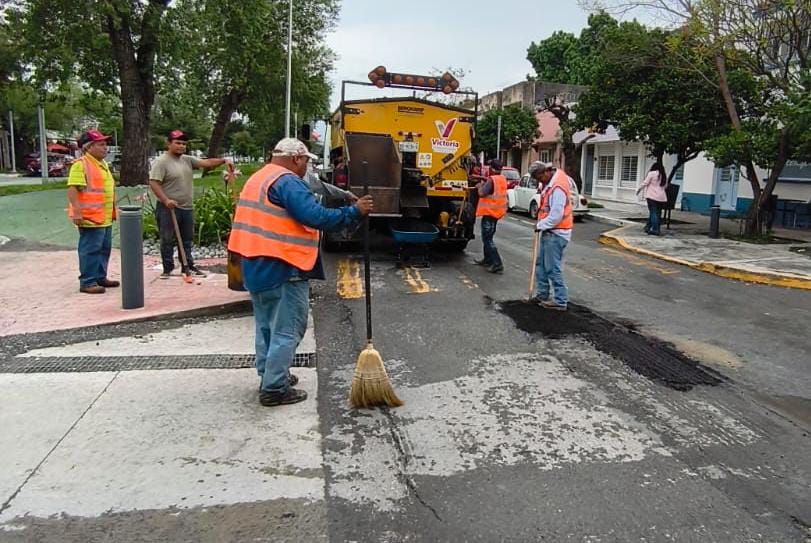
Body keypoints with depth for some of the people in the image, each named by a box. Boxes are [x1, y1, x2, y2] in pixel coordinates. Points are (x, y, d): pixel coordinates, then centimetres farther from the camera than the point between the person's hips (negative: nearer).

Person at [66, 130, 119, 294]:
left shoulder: (102, 164, 18)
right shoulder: (81, 164, -12)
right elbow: (72, 189, -20)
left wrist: (113, 210, 26)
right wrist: (77, 211, -26)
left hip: (105, 218, 10)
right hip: (90, 217, -9)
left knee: (104, 248, 15)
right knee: (90, 250, -6)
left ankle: (100, 277, 25)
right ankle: (87, 282, -1)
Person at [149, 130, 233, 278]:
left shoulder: (188, 160, 10)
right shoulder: (162, 162, -10)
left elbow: (206, 163, 0)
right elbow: (154, 183, -16)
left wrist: (224, 160, -15)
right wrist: (165, 200, -26)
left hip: (187, 208, 7)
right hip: (168, 208, -6)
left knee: (187, 240, 14)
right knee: (167, 240, 3)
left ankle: (188, 267, 23)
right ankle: (167, 268, 12)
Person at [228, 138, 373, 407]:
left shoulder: (258, 178, 17)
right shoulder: (287, 181, -15)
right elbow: (316, 216, -26)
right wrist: (354, 211, -19)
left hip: (256, 266, 10)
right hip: (282, 270, -10)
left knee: (266, 325, 20)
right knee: (286, 330, -1)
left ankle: (269, 376, 31)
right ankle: (274, 389, 4)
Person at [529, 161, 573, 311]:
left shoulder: (557, 188, -24)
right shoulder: (550, 181, 7)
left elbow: (556, 216, -26)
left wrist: (540, 225, -13)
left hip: (556, 233, -10)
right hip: (549, 231, 10)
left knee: (553, 268, -5)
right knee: (540, 264, 17)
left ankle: (561, 301, 3)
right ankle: (542, 294, 27)